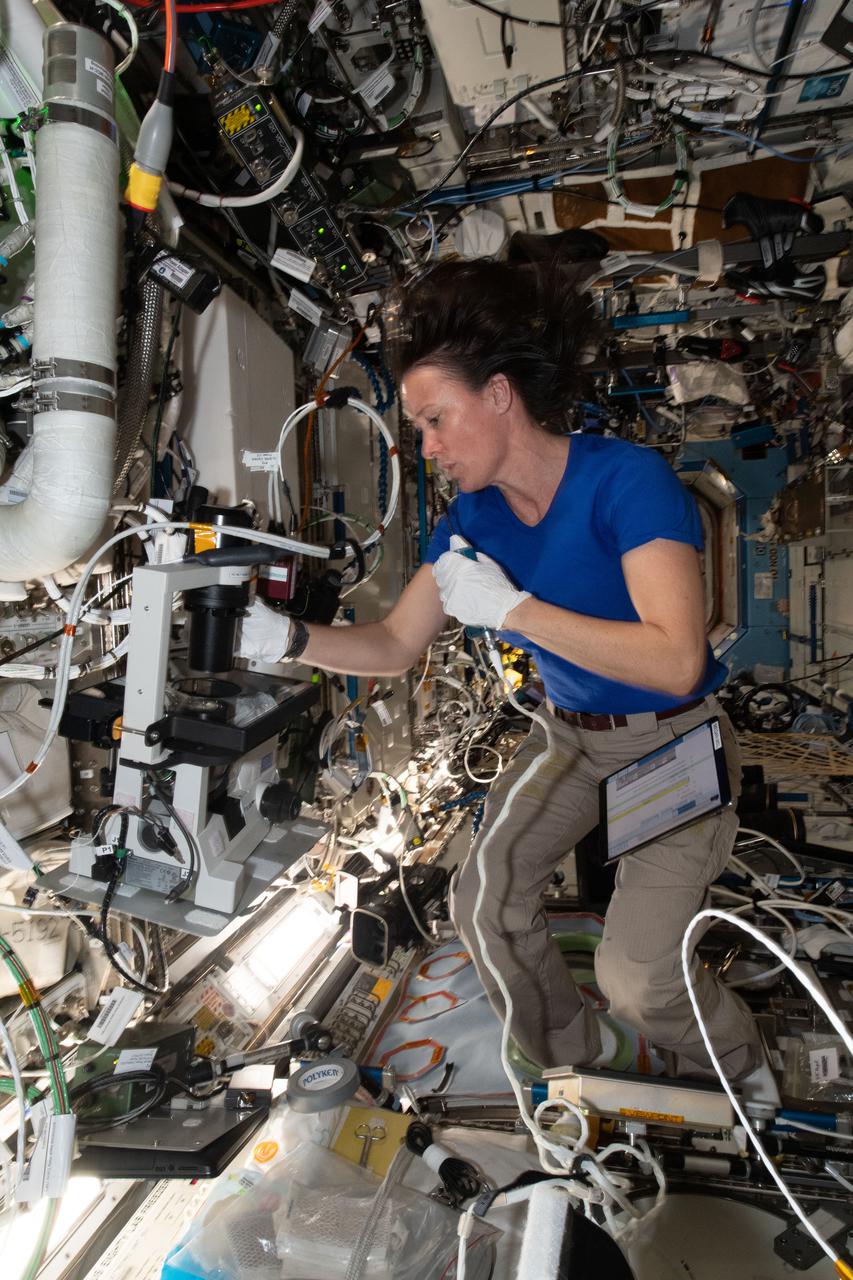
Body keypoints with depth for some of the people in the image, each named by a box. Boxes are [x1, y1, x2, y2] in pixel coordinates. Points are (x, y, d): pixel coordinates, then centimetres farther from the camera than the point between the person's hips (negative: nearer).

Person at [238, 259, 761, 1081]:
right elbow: (395, 646, -1)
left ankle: (748, 1086, 26)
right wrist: (289, 640, -17)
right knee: (486, 906, 0)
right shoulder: (473, 516, -5)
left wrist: (511, 607, -33)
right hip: (569, 737, 6)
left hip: (674, 744, -6)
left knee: (637, 978, -10)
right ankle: (569, 1073, 28)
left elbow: (676, 661, -34)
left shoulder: (625, 480, -25)